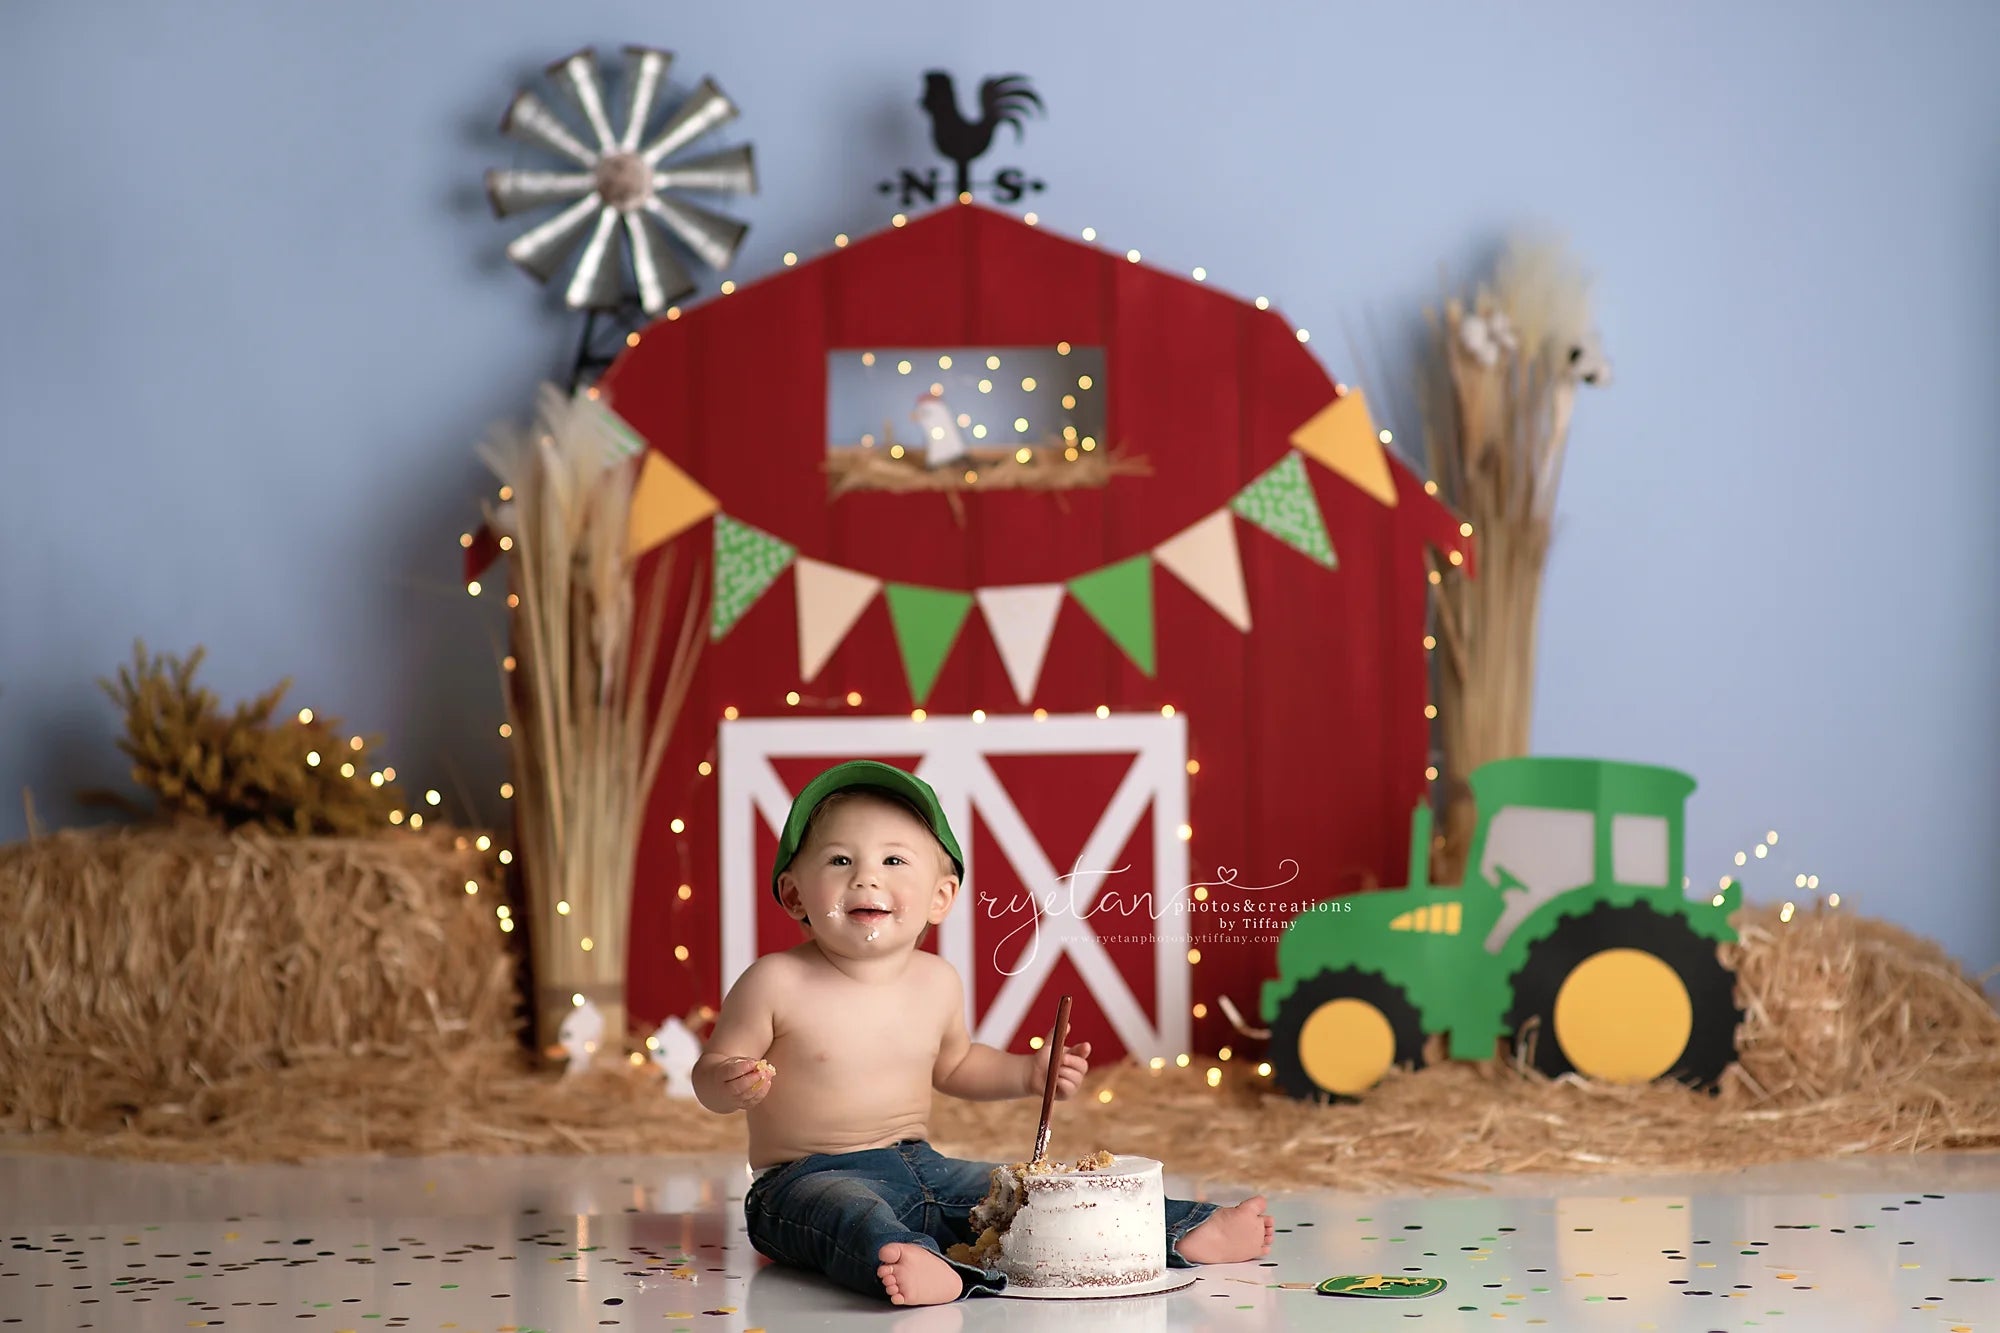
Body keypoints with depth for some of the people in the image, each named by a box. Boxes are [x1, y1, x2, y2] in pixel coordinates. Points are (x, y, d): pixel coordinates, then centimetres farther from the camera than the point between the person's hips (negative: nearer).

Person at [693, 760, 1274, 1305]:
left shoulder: (937, 982, 5)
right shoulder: (774, 983, -12)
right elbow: (708, 1072, -5)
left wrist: (1028, 1074, 11)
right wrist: (731, 1084, -27)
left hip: (919, 1168, 6)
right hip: (810, 1179, -6)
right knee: (849, 1211, -39)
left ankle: (1186, 1235, 3)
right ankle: (917, 1269, -69)